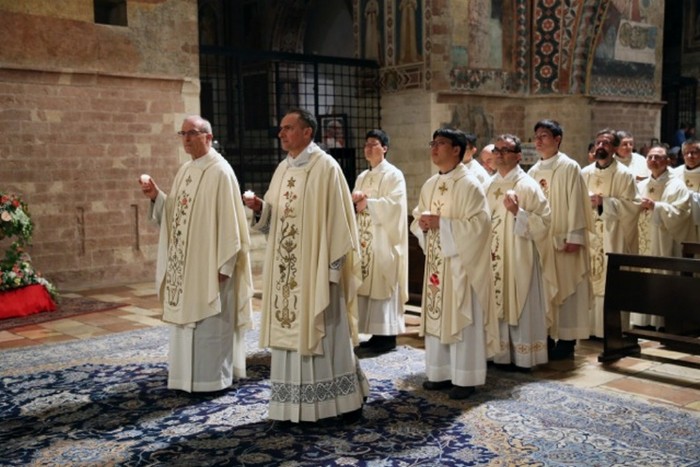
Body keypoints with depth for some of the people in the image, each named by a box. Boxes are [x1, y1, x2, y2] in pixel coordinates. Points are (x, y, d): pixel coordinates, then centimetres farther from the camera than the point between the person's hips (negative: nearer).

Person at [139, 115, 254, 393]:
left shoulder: (220, 172, -12)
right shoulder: (185, 170, 13)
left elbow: (228, 220, -16)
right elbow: (174, 213, 14)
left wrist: (222, 264, -19)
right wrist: (155, 196, -5)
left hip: (209, 262, -8)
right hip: (184, 261, 8)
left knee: (210, 321, -1)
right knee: (188, 316, 14)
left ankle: (214, 377, 10)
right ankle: (190, 373, 25)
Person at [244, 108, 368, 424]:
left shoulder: (325, 167, -9)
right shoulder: (283, 169, 13)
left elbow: (336, 219, -13)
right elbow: (273, 220, 15)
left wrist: (332, 265, -17)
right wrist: (260, 209, -6)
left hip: (315, 267, -7)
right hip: (287, 269, 7)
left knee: (323, 333, -1)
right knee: (291, 332, 9)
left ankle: (340, 404, 11)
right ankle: (297, 405, 19)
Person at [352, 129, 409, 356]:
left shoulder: (394, 175, -4)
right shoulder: (362, 177, 18)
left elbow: (394, 203, -16)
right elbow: (355, 204, 13)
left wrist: (368, 203, -13)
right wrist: (355, 198, -9)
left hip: (383, 240, -7)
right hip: (365, 239, 7)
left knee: (383, 285, -7)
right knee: (368, 284, 6)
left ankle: (388, 337, -1)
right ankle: (377, 334, 12)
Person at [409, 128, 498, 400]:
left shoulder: (469, 185, -11)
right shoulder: (430, 185, 11)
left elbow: (479, 224, -19)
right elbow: (417, 219, 17)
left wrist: (441, 223, -21)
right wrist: (422, 224, -7)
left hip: (461, 264, -7)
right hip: (436, 262, 7)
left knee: (462, 318, -1)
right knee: (436, 316, 11)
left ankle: (465, 378, 9)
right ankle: (441, 372, 22)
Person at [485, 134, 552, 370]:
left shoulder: (527, 186, -7)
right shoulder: (490, 185, 12)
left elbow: (543, 221, -13)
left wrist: (518, 212, -24)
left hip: (519, 258, -6)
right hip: (494, 258, 6)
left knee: (519, 308, 0)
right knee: (497, 305, 10)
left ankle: (522, 358, 9)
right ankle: (500, 354, 19)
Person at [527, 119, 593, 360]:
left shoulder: (569, 167, -6)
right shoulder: (533, 172, 11)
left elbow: (575, 204, -10)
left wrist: (574, 237, -15)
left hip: (563, 239, -6)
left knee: (565, 287, 0)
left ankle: (566, 340, 7)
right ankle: (547, 336, 16)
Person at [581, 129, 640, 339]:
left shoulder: (624, 175, -2)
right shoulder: (585, 173, 10)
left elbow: (633, 205, -8)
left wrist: (604, 202, -15)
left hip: (612, 239, -4)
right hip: (588, 237, 4)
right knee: (589, 280, 3)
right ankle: (590, 325, 11)